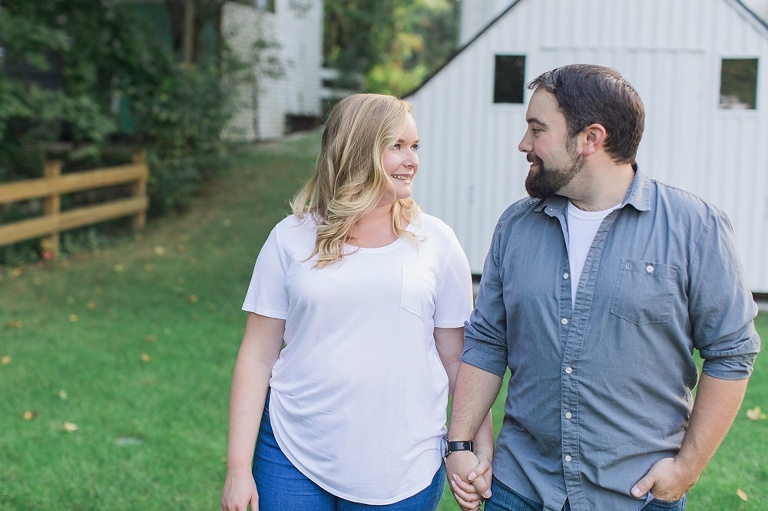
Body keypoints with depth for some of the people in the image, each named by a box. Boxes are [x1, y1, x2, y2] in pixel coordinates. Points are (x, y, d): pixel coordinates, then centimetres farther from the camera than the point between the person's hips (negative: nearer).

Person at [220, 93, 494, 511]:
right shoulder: (292, 238, 0)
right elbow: (258, 357, 1)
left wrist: (483, 446, -1)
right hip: (294, 459, 0)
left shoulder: (435, 241, 2)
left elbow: (458, 359, 6)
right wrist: (239, 467, -3)